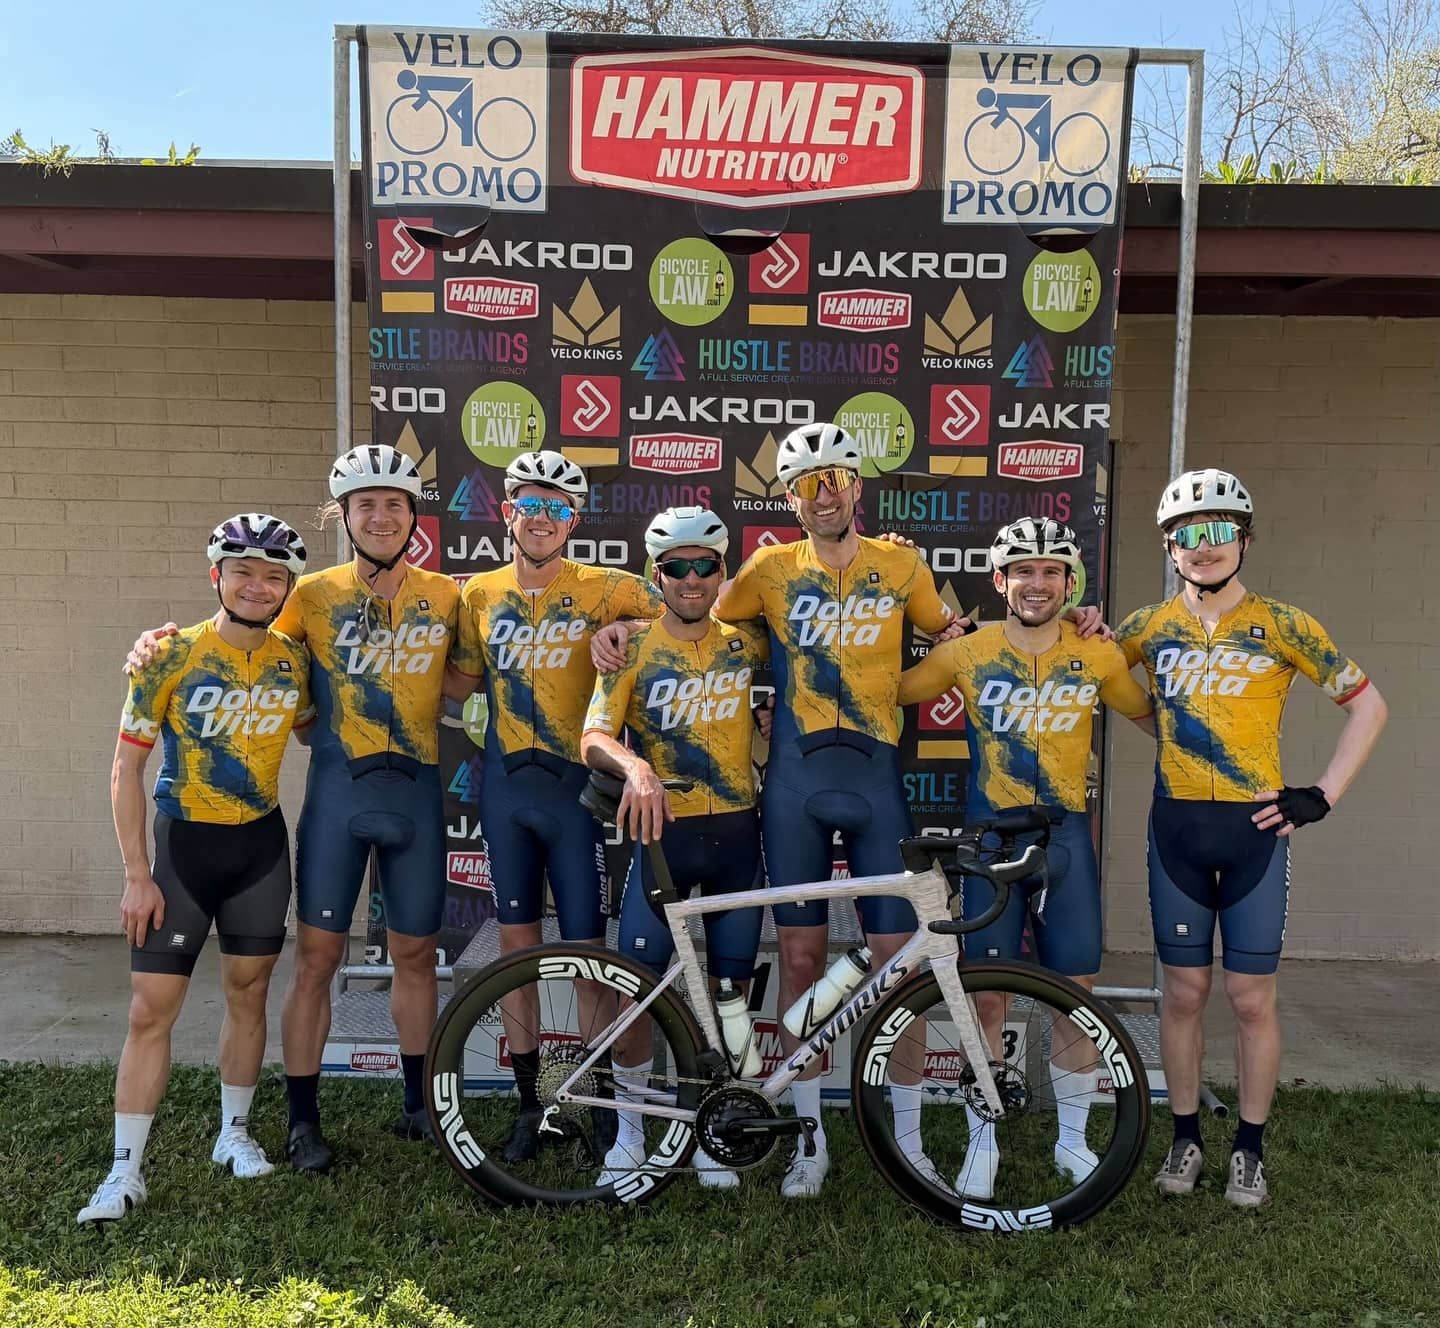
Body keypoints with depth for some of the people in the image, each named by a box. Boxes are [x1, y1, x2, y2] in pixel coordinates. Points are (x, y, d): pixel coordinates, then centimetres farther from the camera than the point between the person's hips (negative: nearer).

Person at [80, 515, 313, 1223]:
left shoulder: (294, 660, -2)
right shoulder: (170, 657, -12)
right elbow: (126, 768, -8)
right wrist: (136, 875, -11)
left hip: (261, 845, 3)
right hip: (184, 845, -3)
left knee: (247, 993, 13)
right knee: (150, 1010, -1)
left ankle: (233, 1132, 30)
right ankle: (125, 1170, 12)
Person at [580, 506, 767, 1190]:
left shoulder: (744, 644, 6)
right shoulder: (633, 649, -2)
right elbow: (593, 739, -14)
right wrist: (634, 766, -34)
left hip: (736, 832, 3)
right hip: (662, 831, -2)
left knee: (729, 989, 7)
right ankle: (630, 1128, 17)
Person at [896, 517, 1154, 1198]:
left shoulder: (1097, 655, 0)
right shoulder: (966, 653, -4)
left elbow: (1150, 715, 15)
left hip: (1066, 834, 2)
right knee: (988, 997, 3)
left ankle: (1073, 1139, 26)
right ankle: (982, 1142, 20)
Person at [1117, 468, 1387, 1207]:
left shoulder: (1281, 625, -4)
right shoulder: (1150, 626, 2)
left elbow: (1367, 705, 2)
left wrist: (1324, 795, -4)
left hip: (1254, 829, -1)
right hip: (1177, 828, 2)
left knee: (1250, 998, 4)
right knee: (1184, 992, 8)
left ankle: (1250, 1149, 21)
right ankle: (1185, 1140, 22)